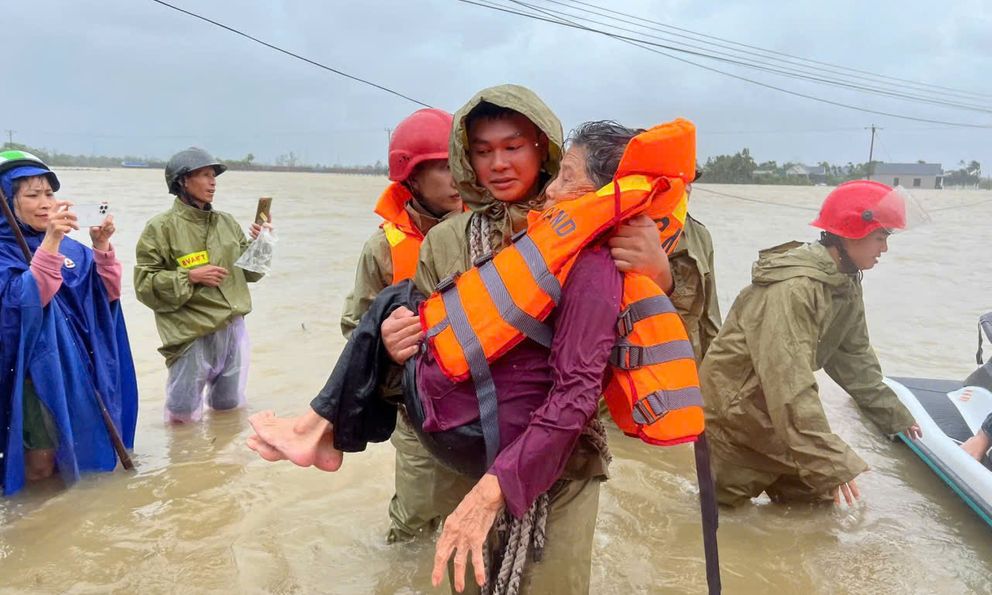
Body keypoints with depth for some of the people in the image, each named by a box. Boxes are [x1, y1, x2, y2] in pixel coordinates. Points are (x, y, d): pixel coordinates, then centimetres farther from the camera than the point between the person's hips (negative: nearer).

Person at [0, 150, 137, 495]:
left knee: (75, 455, 18)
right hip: (35, 372, -5)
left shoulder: (69, 247, 6)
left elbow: (109, 293, 0)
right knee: (40, 468, 1)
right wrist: (50, 243, -34)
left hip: (79, 366, 5)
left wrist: (101, 246, -15)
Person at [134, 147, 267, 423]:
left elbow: (248, 271, 12)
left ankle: (212, 389, 46)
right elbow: (145, 284, -9)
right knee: (184, 415, 1)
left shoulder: (227, 222, 7)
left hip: (233, 328, 5)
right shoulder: (161, 227, -7)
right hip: (192, 334, -4)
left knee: (229, 406, 15)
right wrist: (191, 277, -18)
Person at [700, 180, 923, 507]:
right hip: (733, 405, -9)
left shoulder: (847, 285, 3)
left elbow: (854, 358, 15)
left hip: (777, 410, 9)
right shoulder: (793, 286, -29)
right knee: (725, 504, -2)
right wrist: (831, 462, -35)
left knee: (815, 498, 9)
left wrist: (895, 415, 19)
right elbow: (790, 385, -34)